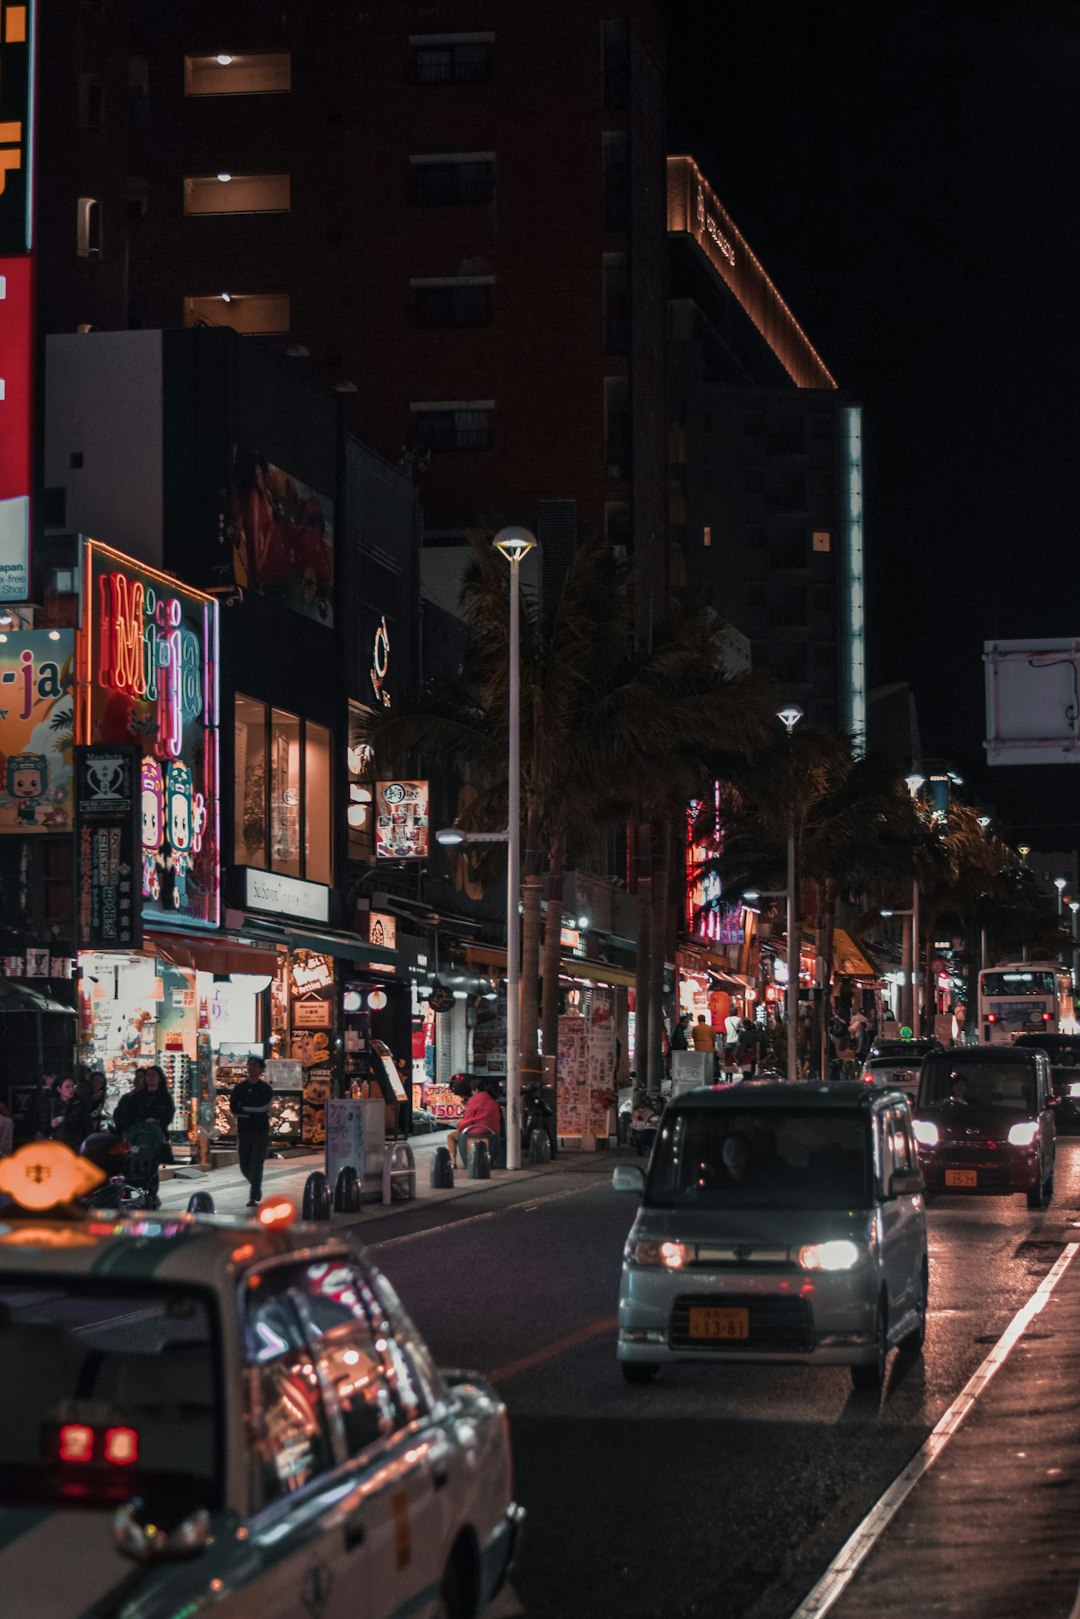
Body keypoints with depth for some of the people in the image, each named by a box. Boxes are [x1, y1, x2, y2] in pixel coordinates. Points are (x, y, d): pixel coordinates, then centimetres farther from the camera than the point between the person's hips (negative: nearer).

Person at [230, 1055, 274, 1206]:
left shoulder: (265, 1089, 2)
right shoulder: (239, 1088, 7)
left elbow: (264, 1108, -12)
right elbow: (233, 1110, -2)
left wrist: (243, 1110, -8)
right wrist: (254, 1113, -10)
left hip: (261, 1132, -3)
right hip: (243, 1131, 3)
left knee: (256, 1165, -11)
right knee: (245, 1167, 5)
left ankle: (253, 1197, -9)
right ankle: (256, 1187, 32)